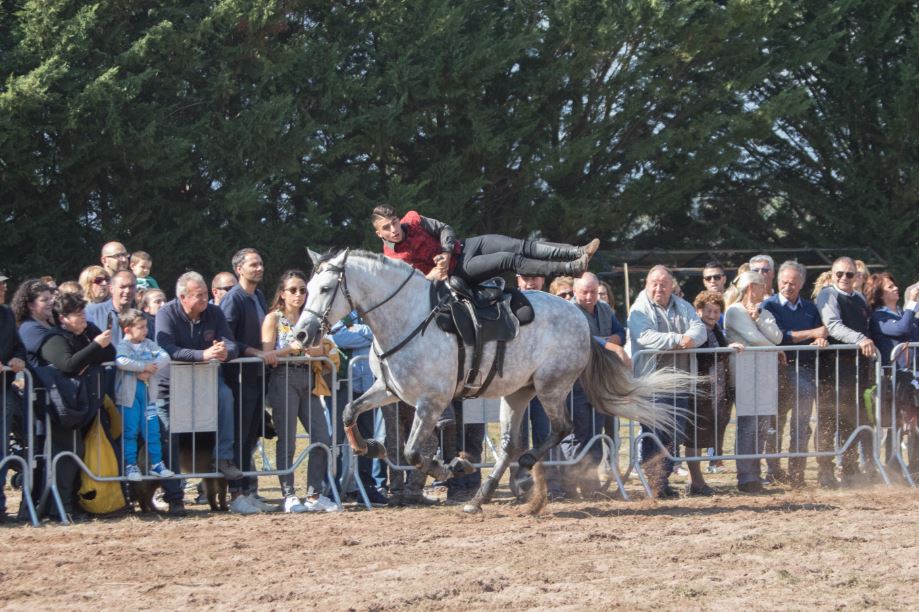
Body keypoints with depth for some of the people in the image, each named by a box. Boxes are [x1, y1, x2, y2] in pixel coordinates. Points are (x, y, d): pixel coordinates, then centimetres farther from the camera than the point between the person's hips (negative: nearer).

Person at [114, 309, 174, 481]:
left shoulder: (148, 344, 7)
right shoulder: (123, 346, -9)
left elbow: (164, 357, -4)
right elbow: (121, 361, -30)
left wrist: (150, 371, -20)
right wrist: (144, 366, -22)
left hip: (147, 392, 5)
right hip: (129, 393, -5)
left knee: (152, 430, 7)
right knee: (130, 431, 0)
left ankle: (156, 463, 15)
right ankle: (130, 465, 6)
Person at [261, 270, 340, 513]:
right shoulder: (273, 319, 2)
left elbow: (324, 349, 11)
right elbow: (267, 354, -6)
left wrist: (316, 349, -11)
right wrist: (291, 349, -18)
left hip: (308, 381, 5)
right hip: (283, 380, -5)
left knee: (322, 438, -1)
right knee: (287, 440, -5)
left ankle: (314, 495, 7)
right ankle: (289, 496, -1)